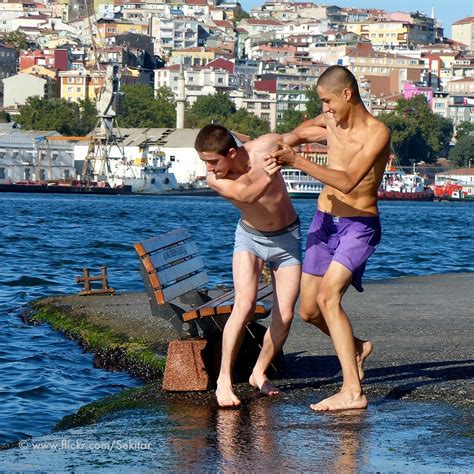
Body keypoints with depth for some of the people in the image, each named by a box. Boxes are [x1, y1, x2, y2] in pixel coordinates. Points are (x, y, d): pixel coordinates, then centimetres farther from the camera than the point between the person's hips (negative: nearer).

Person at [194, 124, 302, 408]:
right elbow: (246, 196, -40)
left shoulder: (266, 146, -21)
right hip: (251, 237, -1)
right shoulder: (215, 179, -22)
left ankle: (259, 373, 16)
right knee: (245, 304, -24)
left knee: (284, 316, -5)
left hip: (287, 238, 1)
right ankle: (224, 380, -20)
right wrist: (267, 178, -59)